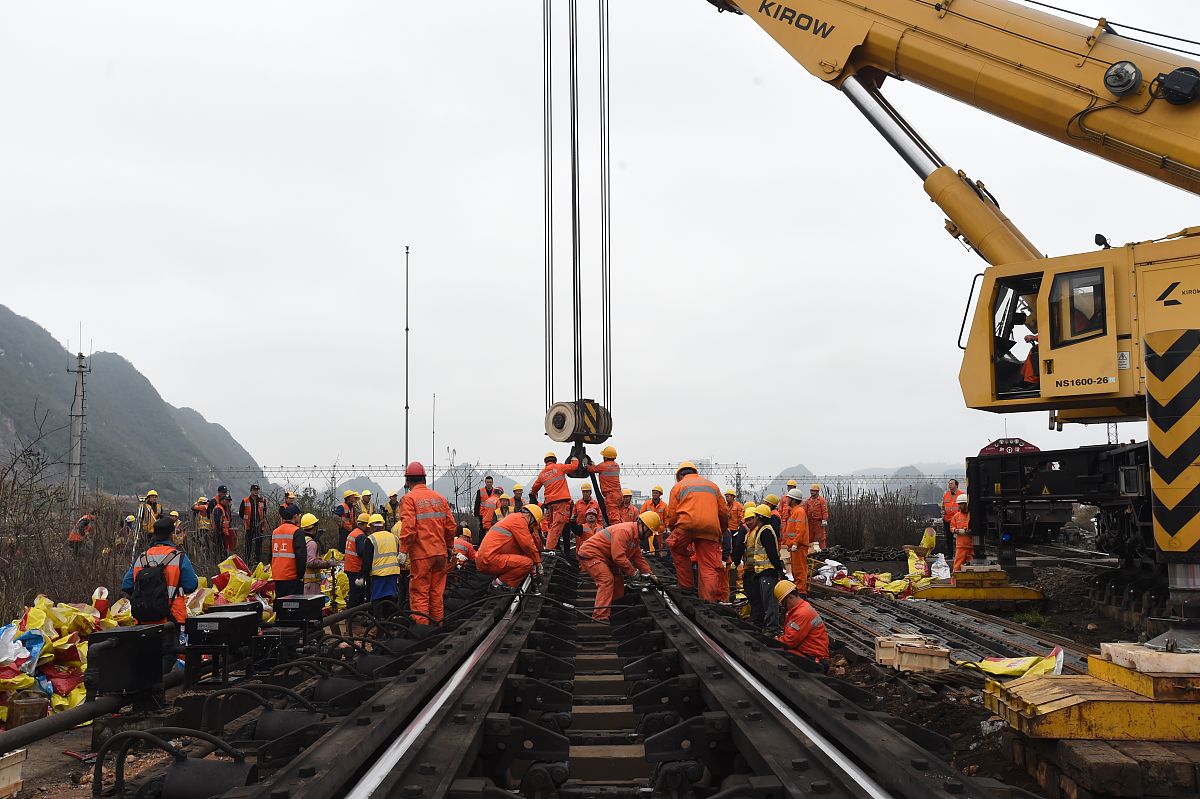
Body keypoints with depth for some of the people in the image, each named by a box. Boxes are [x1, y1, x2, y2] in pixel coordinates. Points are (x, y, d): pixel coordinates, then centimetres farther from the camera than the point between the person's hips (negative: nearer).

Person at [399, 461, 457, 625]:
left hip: (421, 554, -5)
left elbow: (408, 527, -17)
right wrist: (449, 547, 22)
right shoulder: (440, 498, 10)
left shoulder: (409, 498, -6)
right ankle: (438, 624, 20)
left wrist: (403, 550, -12)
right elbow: (451, 526, 11)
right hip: (440, 553, 5)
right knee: (436, 592, 14)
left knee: (419, 593, 0)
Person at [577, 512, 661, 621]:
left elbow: (638, 557, 15)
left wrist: (649, 574, 9)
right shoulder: (624, 531, -26)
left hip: (604, 557, 11)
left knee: (618, 581, 12)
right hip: (590, 553, -11)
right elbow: (619, 557, -30)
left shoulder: (636, 536, 9)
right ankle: (600, 617, -25)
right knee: (607, 580, -22)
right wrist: (633, 572, -19)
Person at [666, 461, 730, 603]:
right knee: (709, 566, 4)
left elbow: (672, 515, 10)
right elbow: (724, 513, 21)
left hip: (688, 524, -2)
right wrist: (721, 532, 32)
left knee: (676, 548, 23)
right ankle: (709, 599, -6)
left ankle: (686, 585, 19)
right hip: (711, 527, 3)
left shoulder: (678, 486, 18)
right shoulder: (712, 485, 28)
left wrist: (674, 532, 25)